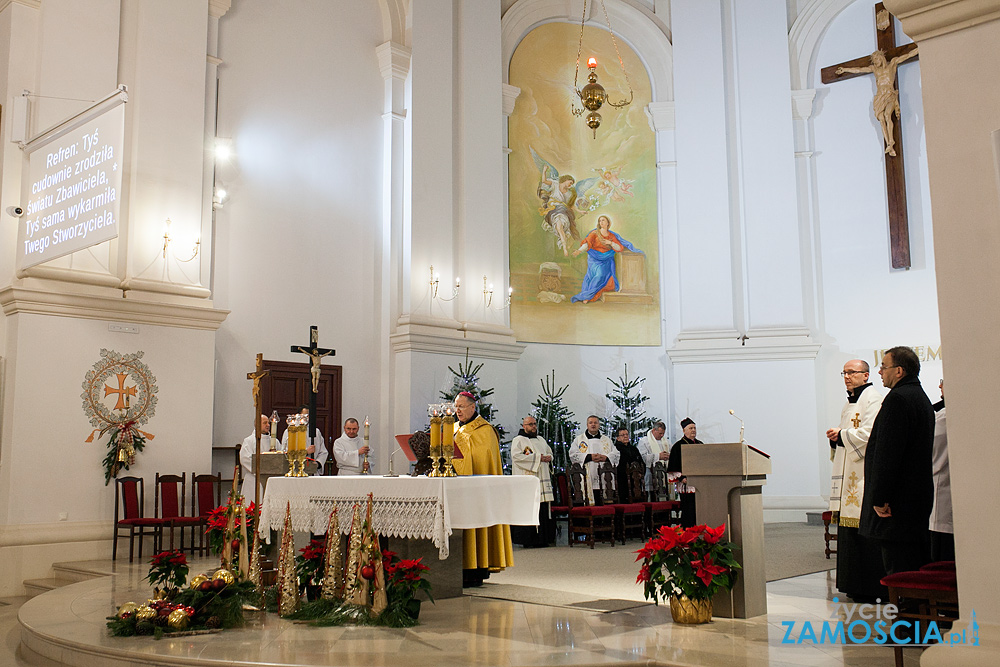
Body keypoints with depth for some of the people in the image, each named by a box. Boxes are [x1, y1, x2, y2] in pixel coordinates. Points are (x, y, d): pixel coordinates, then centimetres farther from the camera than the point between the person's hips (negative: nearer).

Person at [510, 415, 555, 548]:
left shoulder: (541, 440, 22)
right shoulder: (518, 440, 0)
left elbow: (549, 452, 29)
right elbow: (516, 456, -14)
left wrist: (548, 457, 4)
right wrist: (537, 457, -13)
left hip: (543, 481, 7)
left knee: (544, 510, 3)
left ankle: (543, 539, 9)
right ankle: (527, 540, -5)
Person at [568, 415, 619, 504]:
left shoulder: (607, 440, 20)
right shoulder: (578, 439, 13)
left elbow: (615, 454, 10)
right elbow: (573, 455, -2)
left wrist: (606, 457, -11)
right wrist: (590, 457, -13)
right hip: (587, 481, -2)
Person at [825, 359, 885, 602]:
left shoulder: (872, 399, -8)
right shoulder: (849, 404, 21)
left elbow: (870, 433, -20)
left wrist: (841, 435, -10)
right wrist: (836, 438, 7)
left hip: (866, 476, -9)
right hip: (850, 477, 9)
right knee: (850, 534, 9)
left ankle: (873, 588, -2)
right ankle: (856, 586, 16)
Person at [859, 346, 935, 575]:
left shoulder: (897, 398, -16)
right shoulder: (921, 398, 17)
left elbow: (887, 452, -21)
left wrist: (880, 498, -18)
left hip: (899, 503, -11)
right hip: (920, 496, 11)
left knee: (899, 571, -7)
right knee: (918, 569, 14)